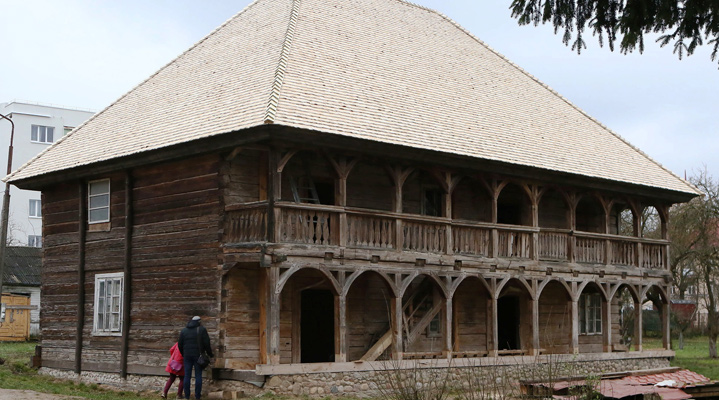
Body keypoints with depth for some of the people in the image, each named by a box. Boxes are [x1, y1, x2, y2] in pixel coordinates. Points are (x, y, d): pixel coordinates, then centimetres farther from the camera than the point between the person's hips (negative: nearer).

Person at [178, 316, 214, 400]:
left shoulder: (184, 330, 9)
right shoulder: (202, 329, -2)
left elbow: (180, 344, 10)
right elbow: (207, 343, -5)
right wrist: (210, 354, 6)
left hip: (187, 356, 3)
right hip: (198, 355, -3)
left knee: (187, 376, 5)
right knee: (198, 376, 1)